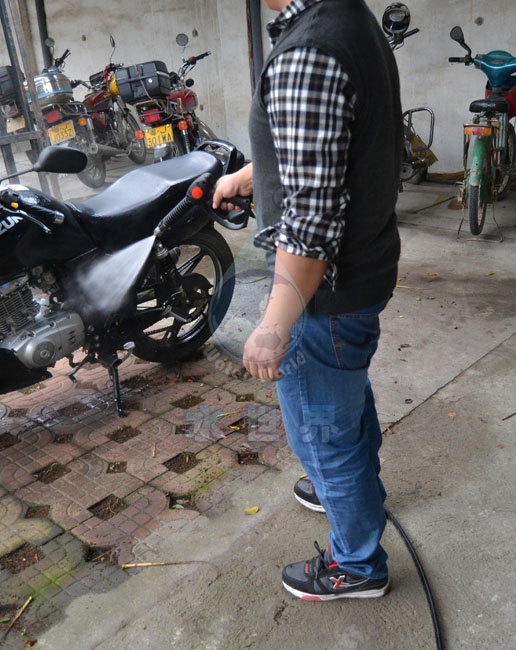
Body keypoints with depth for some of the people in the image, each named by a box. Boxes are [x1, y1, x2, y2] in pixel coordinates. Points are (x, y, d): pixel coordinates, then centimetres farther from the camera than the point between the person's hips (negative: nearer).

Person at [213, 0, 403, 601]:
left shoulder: (307, 54, -27)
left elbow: (311, 218, -30)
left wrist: (274, 328, -23)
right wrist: (245, 177, 30)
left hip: (324, 291, -10)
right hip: (368, 269, 10)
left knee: (322, 432, 10)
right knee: (350, 398, 29)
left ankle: (356, 566, 33)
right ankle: (356, 490, 55)